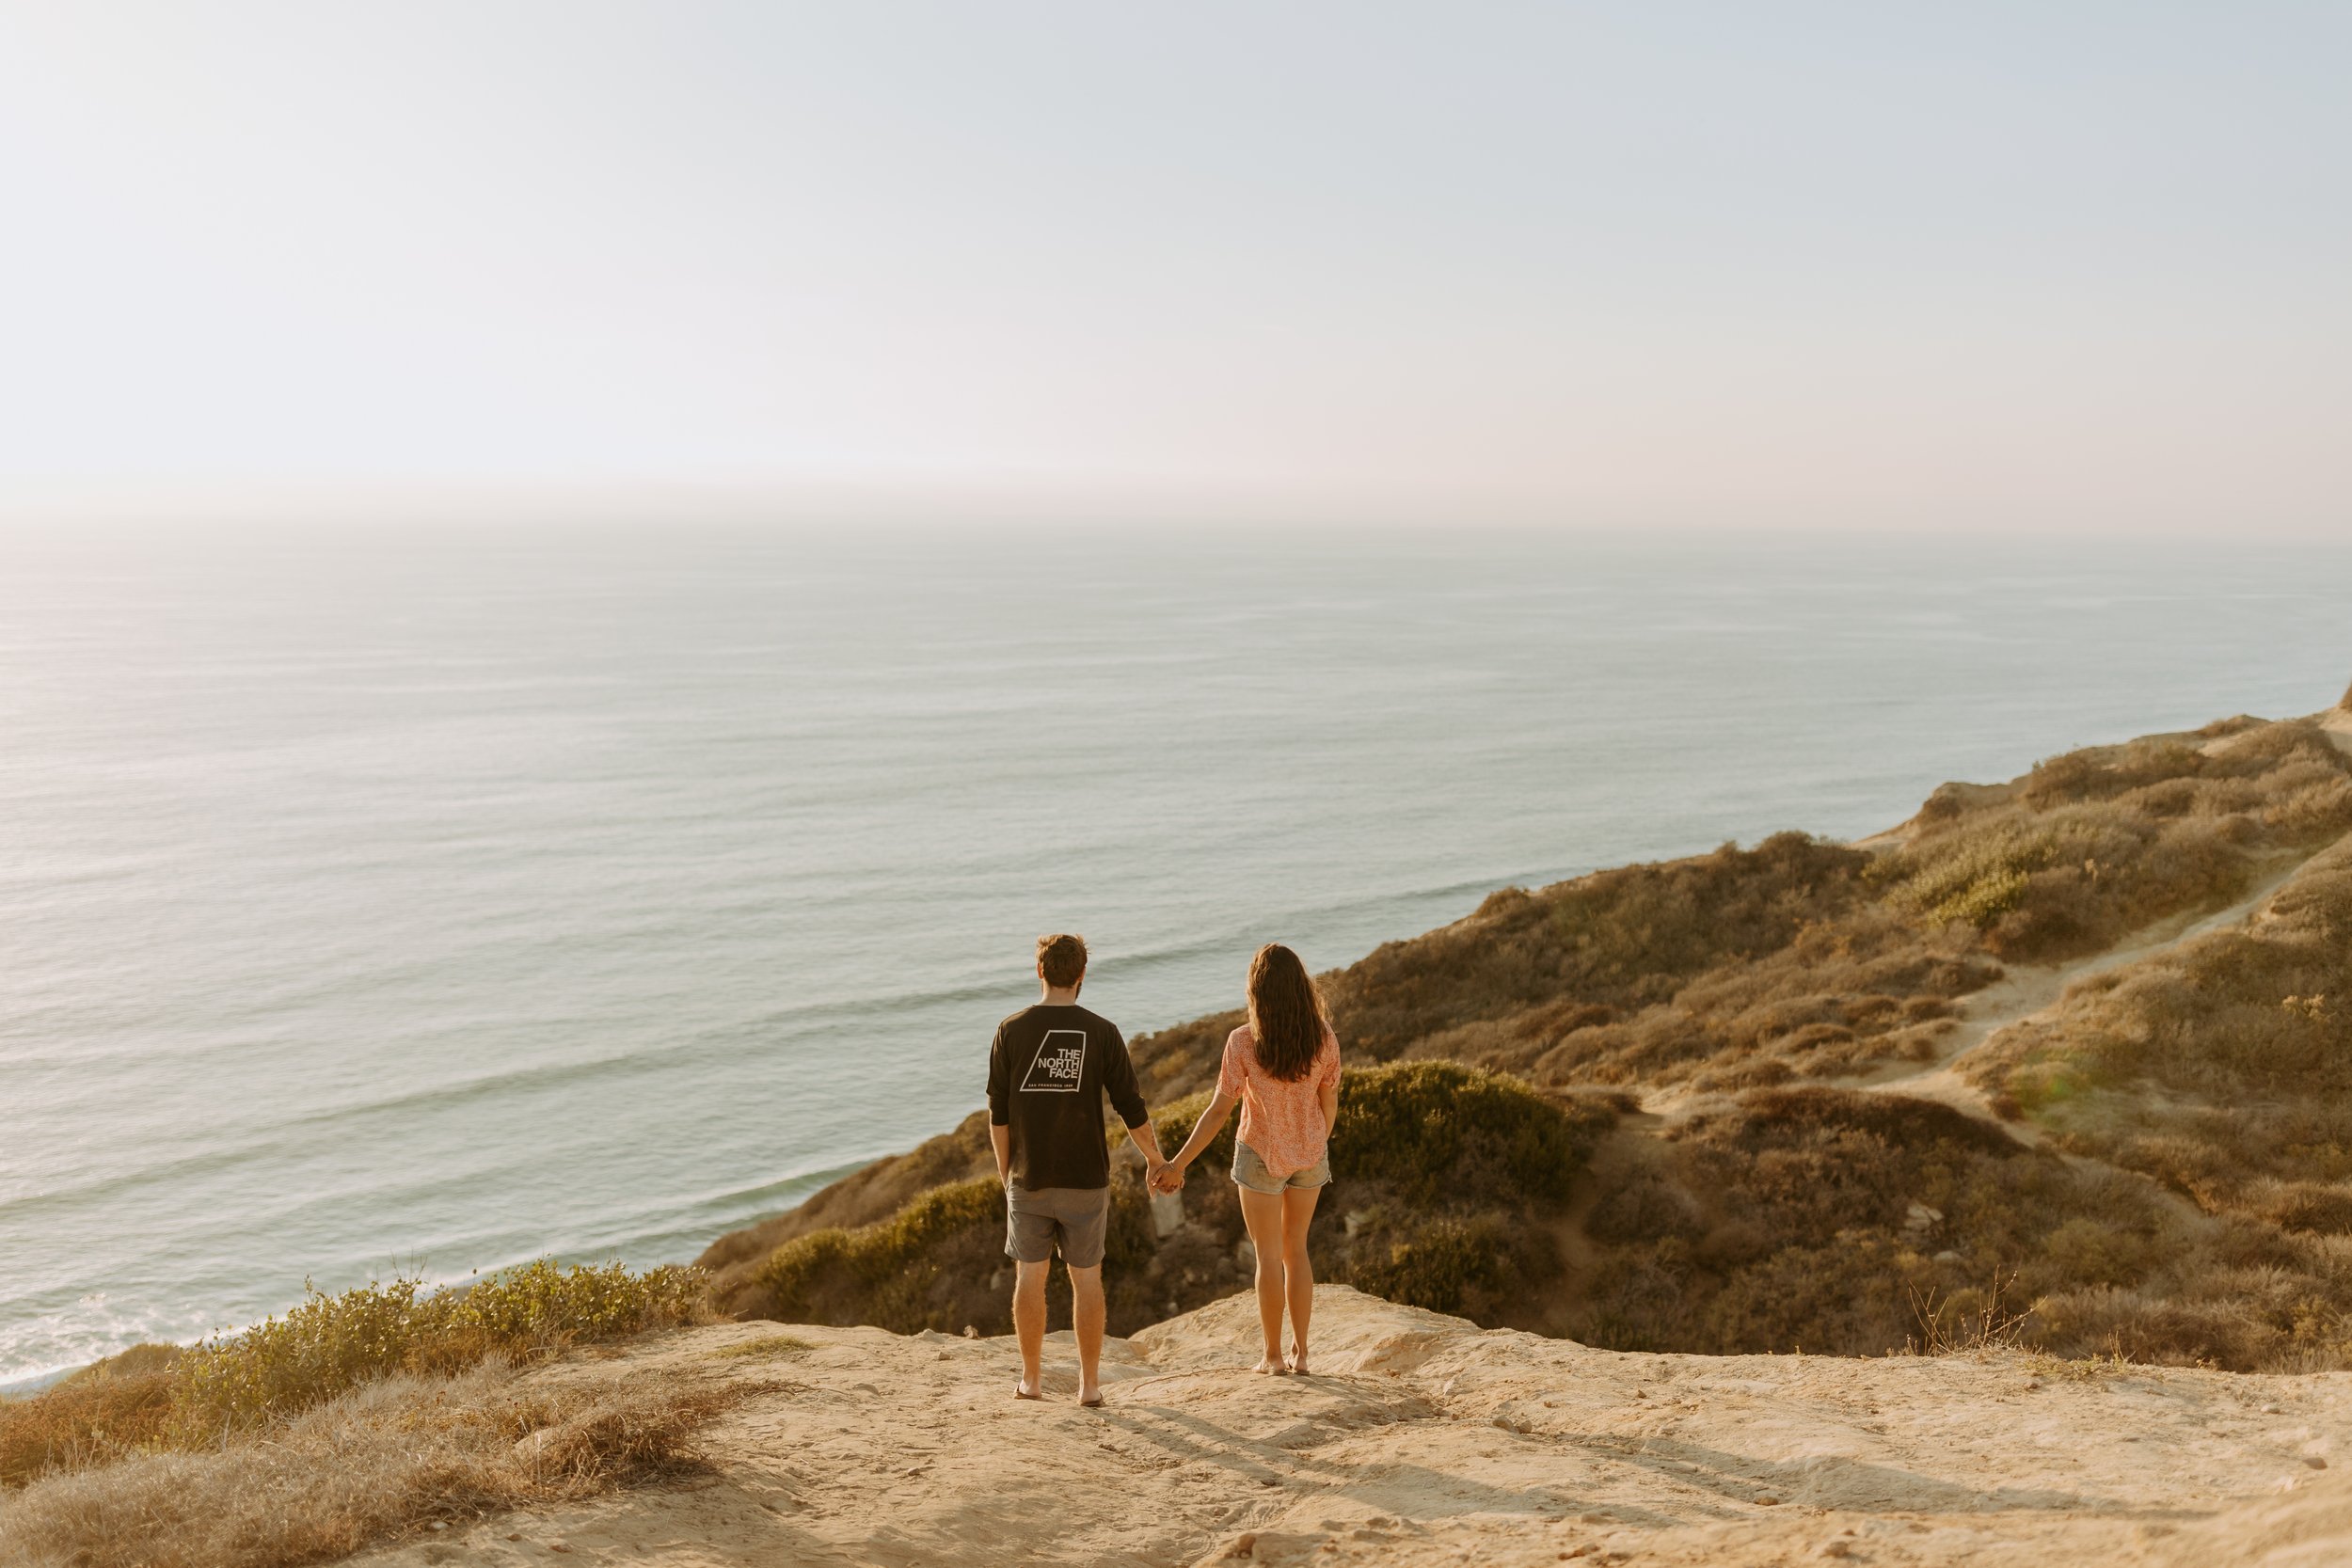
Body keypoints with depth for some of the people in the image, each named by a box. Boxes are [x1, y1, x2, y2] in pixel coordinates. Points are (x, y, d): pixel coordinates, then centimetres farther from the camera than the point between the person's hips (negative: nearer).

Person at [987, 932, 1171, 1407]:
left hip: (1028, 1178, 1)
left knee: (1030, 1276, 11)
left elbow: (998, 1111, -1)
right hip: (1085, 1178, 0)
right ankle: (1089, 1384, 12)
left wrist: (1003, 1167, 13)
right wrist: (1154, 1159, 11)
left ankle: (1030, 1379, 19)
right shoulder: (1101, 1032, -5)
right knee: (1086, 1278, 9)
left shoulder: (1012, 1030, -4)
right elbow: (1130, 1107, -3)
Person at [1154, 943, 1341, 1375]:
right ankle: (1299, 1351, 22)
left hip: (1261, 1155, -3)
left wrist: (1178, 1164, -12)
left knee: (1269, 1255, 12)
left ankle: (1273, 1355, 19)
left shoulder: (1243, 1042, -22)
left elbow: (1218, 1111, -19)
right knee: (1296, 1250, 19)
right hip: (1309, 1154, 3)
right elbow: (1330, 1104, -1)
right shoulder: (1323, 1038, -13)